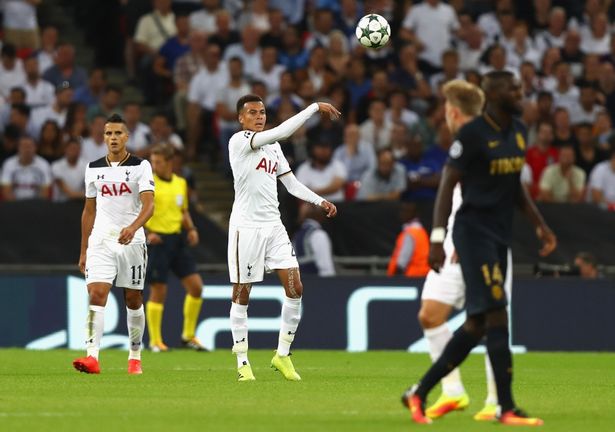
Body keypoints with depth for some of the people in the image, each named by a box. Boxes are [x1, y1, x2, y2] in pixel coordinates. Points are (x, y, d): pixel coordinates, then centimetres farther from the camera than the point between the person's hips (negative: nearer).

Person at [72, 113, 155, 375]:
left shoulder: (141, 166, -2)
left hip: (132, 241, -2)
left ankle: (135, 357, 22)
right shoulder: (94, 168, 9)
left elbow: (148, 204, -14)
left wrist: (133, 227, -34)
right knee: (96, 295, -15)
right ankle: (92, 357, -24)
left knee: (133, 300, 8)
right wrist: (83, 251, 15)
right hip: (100, 242, 2)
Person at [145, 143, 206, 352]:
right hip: (157, 241, -6)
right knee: (158, 292, -3)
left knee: (196, 286, 2)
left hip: (177, 239, 6)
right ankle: (155, 341, 9)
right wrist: (146, 233, -22)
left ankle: (188, 336, 15)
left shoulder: (180, 183, 10)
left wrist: (191, 229, 4)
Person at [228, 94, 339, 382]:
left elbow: (291, 183, 18)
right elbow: (281, 132, -22)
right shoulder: (239, 141, -10)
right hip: (246, 226, -7)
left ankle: (282, 355, 8)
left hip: (273, 225, 7)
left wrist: (320, 201, 3)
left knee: (295, 287, -3)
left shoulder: (273, 147, 15)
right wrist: (315, 107, -20)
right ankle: (242, 363, 8)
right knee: (242, 294, 0)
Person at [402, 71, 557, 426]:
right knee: (496, 315, -14)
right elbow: (448, 184, -11)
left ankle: (419, 393, 17)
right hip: (474, 230, -9)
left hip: (500, 236, 9)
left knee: (477, 324, 8)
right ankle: (507, 408, -12)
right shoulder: (472, 134, -12)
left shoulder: (519, 132, 13)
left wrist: (540, 225, 18)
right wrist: (437, 238, -17)